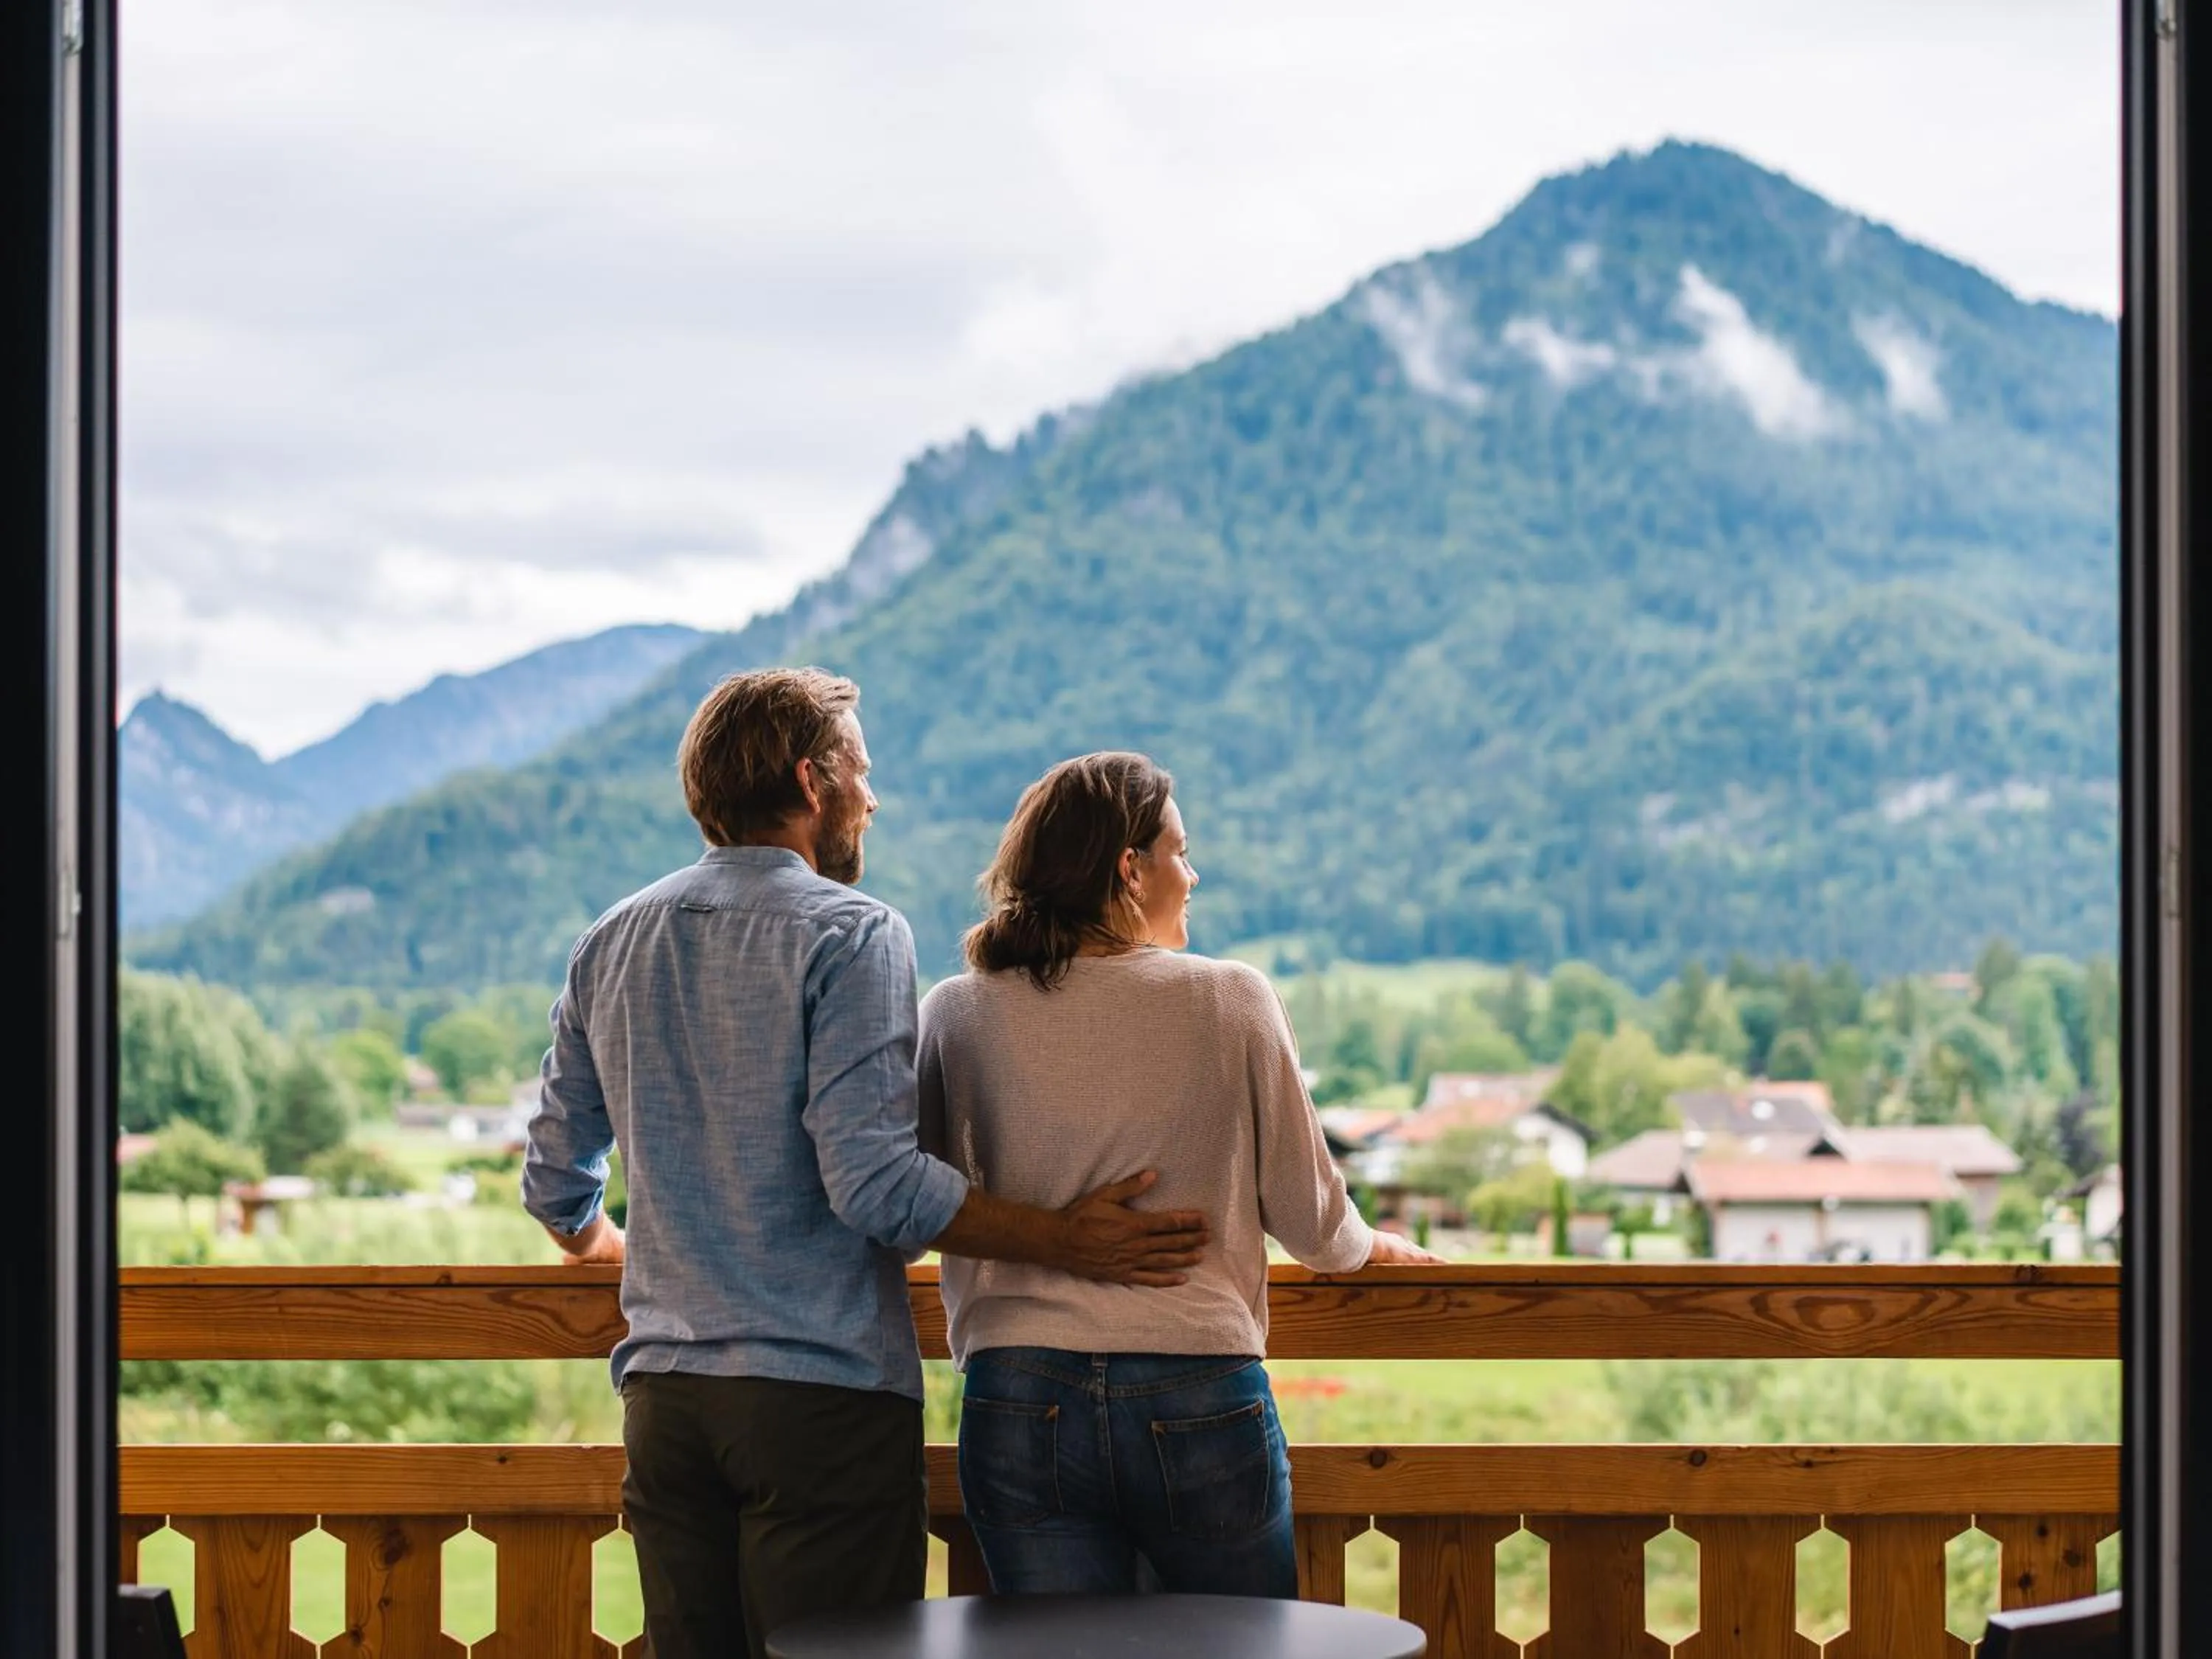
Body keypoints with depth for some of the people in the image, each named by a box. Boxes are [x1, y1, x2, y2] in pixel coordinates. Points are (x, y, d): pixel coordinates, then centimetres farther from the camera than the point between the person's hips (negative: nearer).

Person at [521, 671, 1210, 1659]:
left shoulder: (611, 945, 12)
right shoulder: (848, 934, -8)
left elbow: (556, 1184, 17)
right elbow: (875, 1182, -17)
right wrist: (1061, 1243, -10)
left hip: (663, 1394, 6)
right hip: (823, 1390, -6)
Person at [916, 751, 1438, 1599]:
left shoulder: (957, 1014, 1)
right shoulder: (1233, 1002, -2)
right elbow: (1309, 1218, 4)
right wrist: (1372, 1246, 27)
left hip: (1018, 1402, 1)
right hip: (1199, 1398, -1)